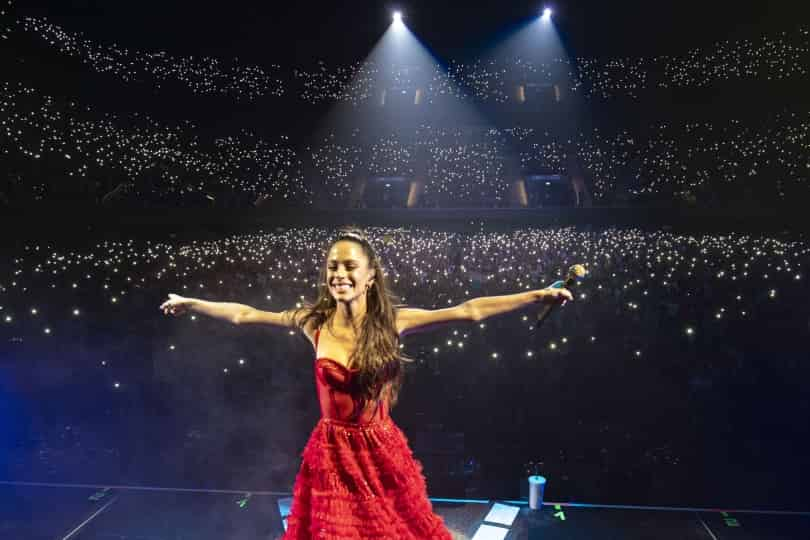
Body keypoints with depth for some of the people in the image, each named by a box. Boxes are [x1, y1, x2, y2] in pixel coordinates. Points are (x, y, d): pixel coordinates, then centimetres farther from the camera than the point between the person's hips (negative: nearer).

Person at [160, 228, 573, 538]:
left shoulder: (392, 321, -11)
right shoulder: (314, 320, -7)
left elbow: (470, 311, -15)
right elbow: (244, 315, 4)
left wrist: (537, 295, -18)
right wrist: (191, 303, 12)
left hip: (380, 453, -1)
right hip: (331, 454, 1)